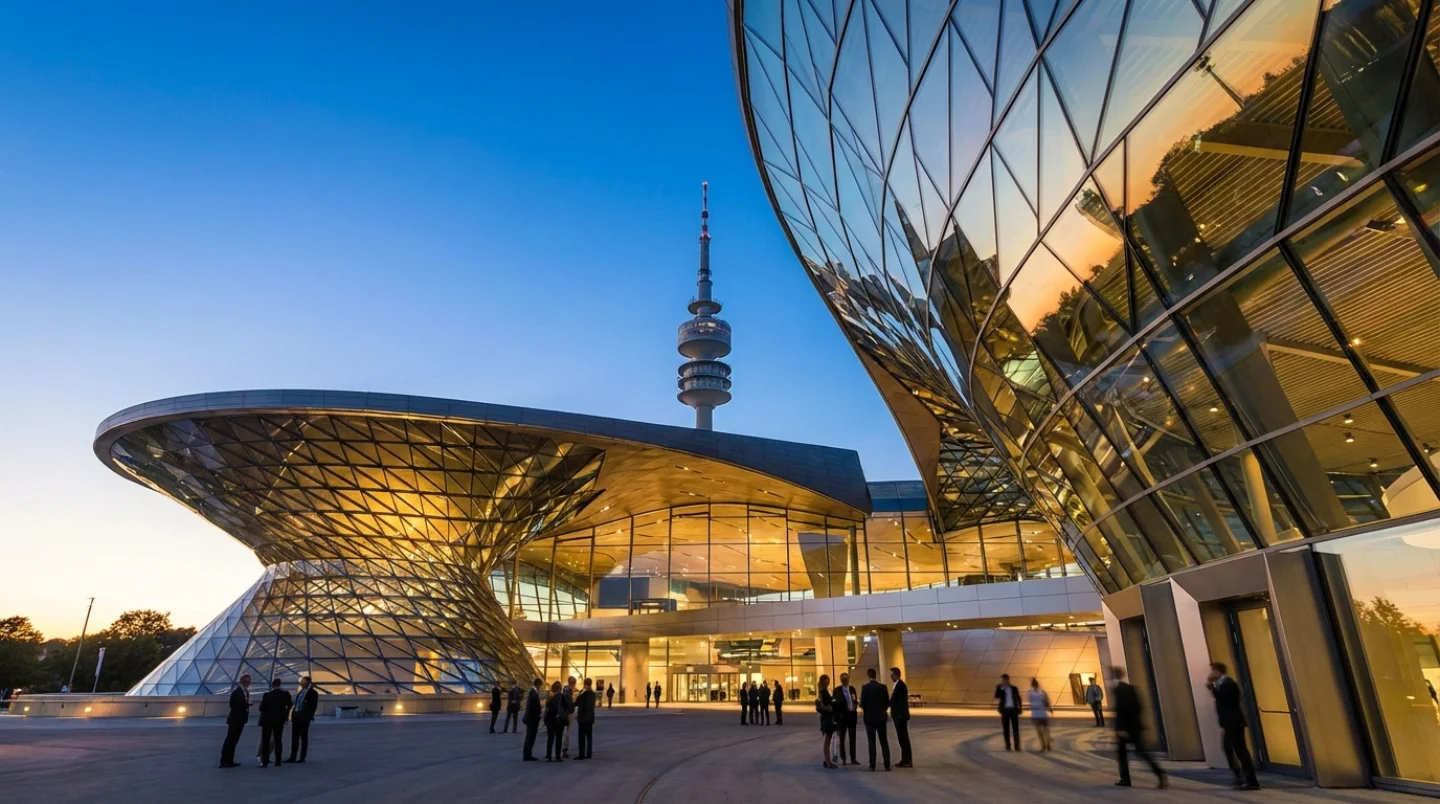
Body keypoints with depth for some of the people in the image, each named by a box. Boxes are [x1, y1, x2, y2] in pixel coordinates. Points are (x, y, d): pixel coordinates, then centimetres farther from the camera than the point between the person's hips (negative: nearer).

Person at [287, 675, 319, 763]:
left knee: (304, 737, 1)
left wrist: (310, 717, -15)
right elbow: (296, 703, 19)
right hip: (296, 715, 7)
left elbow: (314, 706, -8)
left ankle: (302, 758, 6)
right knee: (294, 737, 8)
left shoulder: (312, 692, -5)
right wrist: (292, 714, 10)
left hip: (304, 716, -7)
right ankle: (293, 757, 14)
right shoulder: (300, 691, 15)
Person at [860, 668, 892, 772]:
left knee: (871, 742, 3)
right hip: (881, 717, 2)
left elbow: (862, 703, -9)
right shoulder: (883, 687, -3)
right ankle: (887, 765, 7)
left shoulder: (865, 687, -10)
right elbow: (887, 702, 2)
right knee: (884, 742, 9)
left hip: (869, 717, -2)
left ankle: (872, 766, 3)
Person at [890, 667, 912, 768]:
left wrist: (900, 716, -22)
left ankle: (907, 761, 2)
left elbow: (903, 702, -21)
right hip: (898, 716, 10)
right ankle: (905, 760, 18)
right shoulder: (897, 685, 13)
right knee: (902, 738, 13)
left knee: (904, 738, -4)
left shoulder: (901, 685, -18)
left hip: (901, 716, -10)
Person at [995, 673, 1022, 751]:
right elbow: (996, 697, -11)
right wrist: (1000, 688, -19)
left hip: (1013, 710, 1)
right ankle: (1008, 746, 4)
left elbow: (1018, 699, 12)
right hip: (1005, 710, -1)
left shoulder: (1014, 688, 8)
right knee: (1006, 729, 0)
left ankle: (1017, 746, 1)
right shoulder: (1000, 688, 4)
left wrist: (1020, 708, 0)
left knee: (1015, 728, -1)